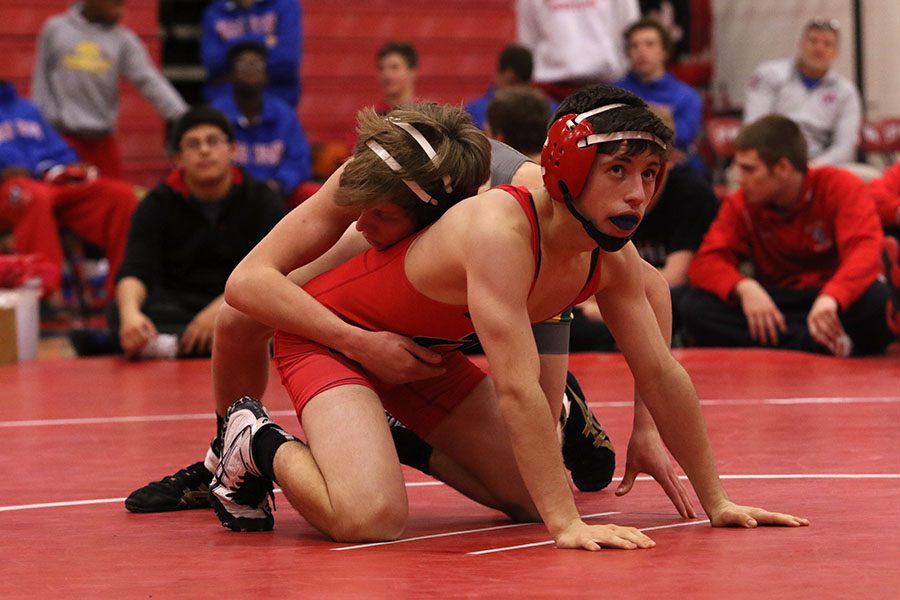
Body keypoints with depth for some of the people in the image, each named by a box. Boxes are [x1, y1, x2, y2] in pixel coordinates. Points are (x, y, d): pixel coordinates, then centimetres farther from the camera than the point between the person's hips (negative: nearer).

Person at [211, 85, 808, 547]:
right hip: (327, 333, -8)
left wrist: (716, 501, -1)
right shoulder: (501, 231, -37)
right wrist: (568, 525, -42)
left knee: (533, 495, 7)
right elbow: (518, 389, -41)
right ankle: (262, 444, 0)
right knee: (372, 517, -28)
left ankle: (405, 442, 27)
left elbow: (662, 375, -2)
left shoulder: (614, 258, -12)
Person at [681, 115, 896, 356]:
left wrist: (830, 298, -42)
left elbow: (866, 248, -22)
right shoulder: (741, 205, 3)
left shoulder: (840, 187, -6)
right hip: (772, 305, 4)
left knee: (879, 299, -37)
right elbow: (706, 262, -6)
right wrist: (744, 287, -30)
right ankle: (824, 344, -31)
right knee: (695, 306, -26)